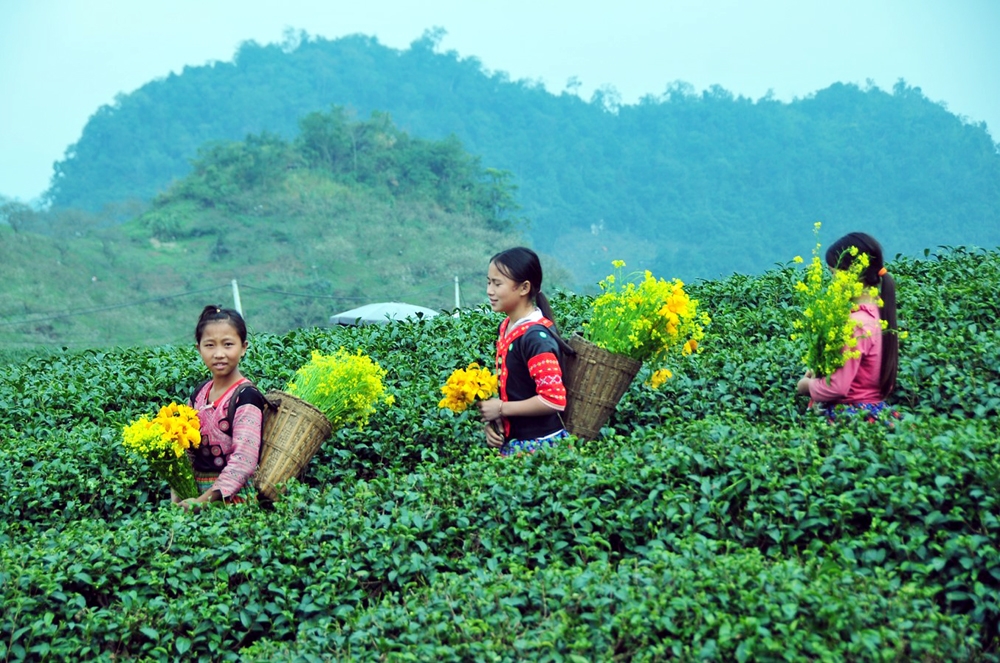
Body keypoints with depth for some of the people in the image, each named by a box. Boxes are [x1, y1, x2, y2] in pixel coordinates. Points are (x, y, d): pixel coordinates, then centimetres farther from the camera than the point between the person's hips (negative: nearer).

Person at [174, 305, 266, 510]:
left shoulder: (246, 398, -14)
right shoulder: (198, 395, 7)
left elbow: (244, 460, -21)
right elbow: (187, 450, 13)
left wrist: (204, 500, -24)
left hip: (232, 498, -6)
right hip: (196, 492, 6)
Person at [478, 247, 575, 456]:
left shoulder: (535, 337, -19)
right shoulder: (507, 327, 8)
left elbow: (554, 400, -24)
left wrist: (501, 409, -16)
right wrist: (492, 419, 2)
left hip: (539, 445, -8)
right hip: (512, 441, 8)